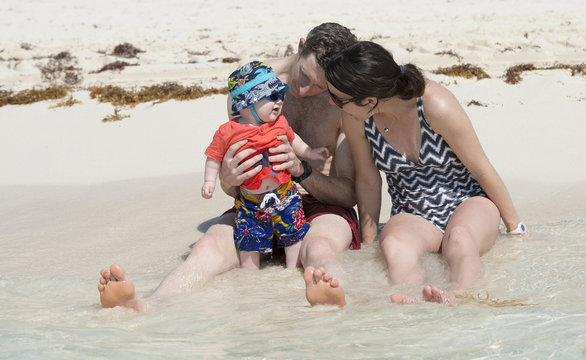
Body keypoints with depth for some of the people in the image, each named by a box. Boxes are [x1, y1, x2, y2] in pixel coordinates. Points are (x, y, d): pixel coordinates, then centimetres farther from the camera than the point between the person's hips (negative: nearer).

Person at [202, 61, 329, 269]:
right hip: (250, 202, -2)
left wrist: (311, 153, 22)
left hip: (284, 195, 2)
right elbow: (214, 158, -2)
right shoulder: (228, 132, -12)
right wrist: (209, 181, -11)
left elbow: (293, 141, 21)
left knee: (294, 235, 6)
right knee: (249, 243, 5)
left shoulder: (280, 123, 0)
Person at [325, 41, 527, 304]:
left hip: (469, 203, -2)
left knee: (459, 238, -39)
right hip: (412, 217, 2)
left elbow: (481, 168, -10)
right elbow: (368, 182, 3)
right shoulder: (355, 119, -12)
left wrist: (515, 228, 0)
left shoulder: (436, 105, -22)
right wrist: (368, 244, 8)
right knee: (393, 247, -35)